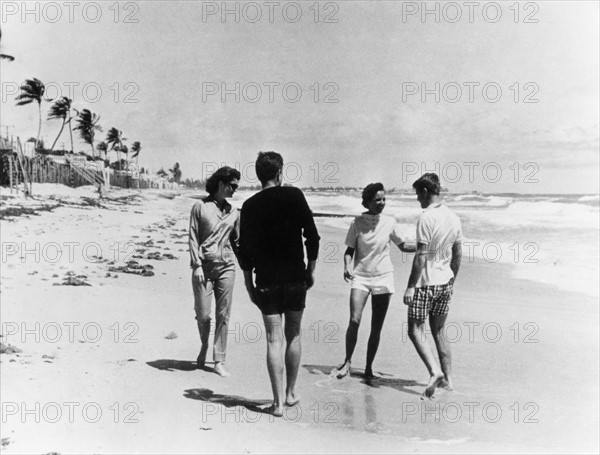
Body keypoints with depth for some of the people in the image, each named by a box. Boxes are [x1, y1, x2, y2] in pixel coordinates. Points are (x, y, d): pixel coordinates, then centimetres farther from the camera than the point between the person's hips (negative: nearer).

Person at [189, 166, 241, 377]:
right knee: (202, 314, 0)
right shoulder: (200, 207, 2)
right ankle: (204, 346, 30)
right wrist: (197, 265, -9)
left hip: (226, 266, 3)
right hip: (204, 265, -3)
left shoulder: (233, 212, 12)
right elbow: (193, 238, -1)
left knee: (223, 315, 2)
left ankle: (219, 361, 10)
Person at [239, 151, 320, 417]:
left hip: (266, 280, 0)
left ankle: (278, 402, 1)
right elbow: (312, 236, -5)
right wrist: (311, 270, 6)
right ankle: (290, 393, 24)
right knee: (293, 336, 14)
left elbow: (245, 249, -1)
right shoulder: (294, 196, -3)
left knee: (274, 340, 2)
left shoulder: (250, 205, 0)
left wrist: (249, 284, 7)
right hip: (295, 277, 0)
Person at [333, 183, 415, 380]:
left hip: (383, 277, 2)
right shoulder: (357, 223, -3)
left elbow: (403, 246, 13)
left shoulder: (389, 223, 2)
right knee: (354, 321, -15)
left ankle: (369, 368, 15)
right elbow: (350, 250, 4)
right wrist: (347, 266, -14)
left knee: (376, 327, 2)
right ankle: (347, 362, 3)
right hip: (361, 277, -1)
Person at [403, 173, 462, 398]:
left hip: (426, 282, -7)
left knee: (415, 331, 1)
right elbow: (458, 254, 13)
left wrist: (410, 286, -15)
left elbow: (421, 256, -19)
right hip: (445, 281, 7)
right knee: (439, 332, 15)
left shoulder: (427, 218, -17)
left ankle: (435, 371, -14)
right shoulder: (454, 218, 7)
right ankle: (448, 379, 17)